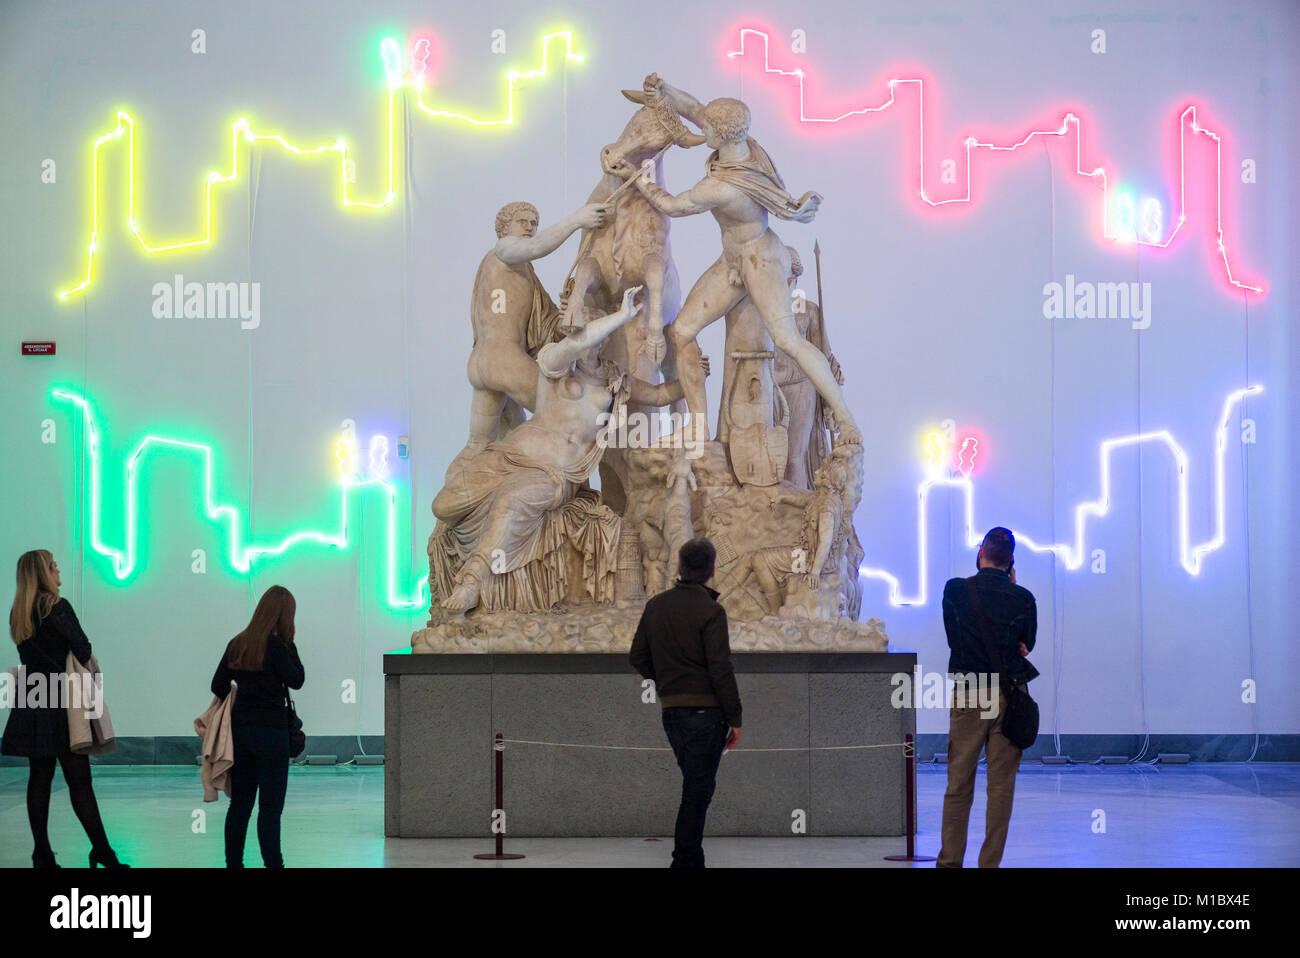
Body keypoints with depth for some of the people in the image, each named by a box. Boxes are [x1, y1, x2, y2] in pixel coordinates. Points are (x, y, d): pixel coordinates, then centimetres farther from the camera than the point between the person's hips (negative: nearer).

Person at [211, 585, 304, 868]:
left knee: (240, 802, 12)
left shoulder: (237, 644, 6)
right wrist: (290, 645, -1)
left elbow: (218, 686, 8)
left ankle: (233, 863, 15)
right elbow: (296, 680, -5)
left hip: (240, 727, 6)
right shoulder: (275, 646, -14)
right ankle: (272, 863, -2)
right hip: (271, 730, -6)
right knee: (270, 805, -2)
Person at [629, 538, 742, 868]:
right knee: (698, 790, -3)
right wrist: (734, 718, -9)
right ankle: (685, 860, -4)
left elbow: (637, 657, 13)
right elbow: (721, 669, -15)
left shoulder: (656, 605, 7)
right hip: (705, 711, -7)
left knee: (695, 786, 18)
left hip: (671, 712, 7)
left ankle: (692, 860, 20)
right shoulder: (710, 610, -13)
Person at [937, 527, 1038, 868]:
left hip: (967, 697, 0)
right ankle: (990, 862, 5)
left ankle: (950, 860, 9)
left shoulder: (955, 590, -3)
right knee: (1001, 786, 5)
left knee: (958, 784, 8)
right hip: (1009, 698, 0)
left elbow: (953, 637, 8)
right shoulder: (1023, 598, -4)